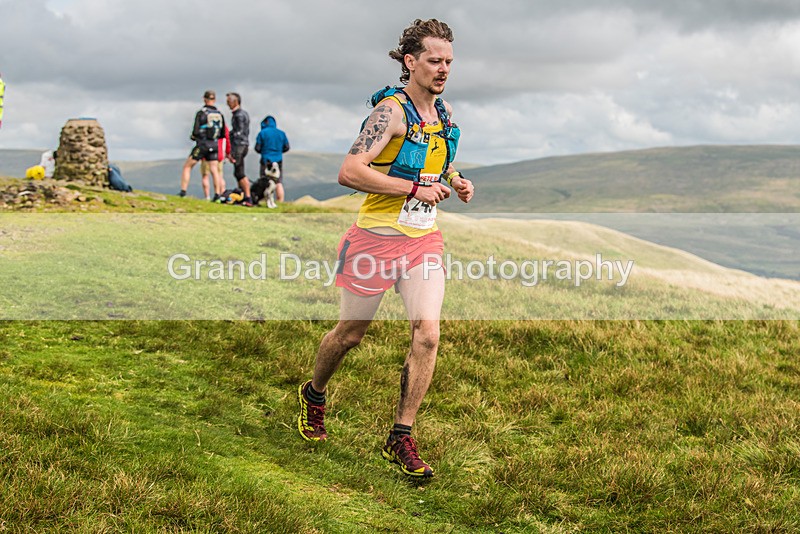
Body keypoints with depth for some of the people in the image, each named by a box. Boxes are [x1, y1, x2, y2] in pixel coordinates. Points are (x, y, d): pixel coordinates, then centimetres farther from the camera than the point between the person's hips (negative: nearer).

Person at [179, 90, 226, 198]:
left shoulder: (201, 113, -11)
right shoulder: (220, 114, 4)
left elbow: (196, 131, -13)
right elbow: (223, 134, 9)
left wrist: (193, 137, 8)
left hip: (202, 145, -4)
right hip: (214, 145, 4)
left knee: (187, 167, 6)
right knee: (214, 170, 10)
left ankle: (183, 191, 0)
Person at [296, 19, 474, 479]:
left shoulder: (444, 112, 8)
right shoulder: (391, 110, -15)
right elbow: (350, 172, -25)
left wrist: (455, 181, 6)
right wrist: (415, 188, -24)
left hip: (425, 238, 5)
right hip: (378, 237, -5)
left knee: (427, 333, -9)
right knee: (351, 333, 10)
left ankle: (401, 438, 2)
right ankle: (314, 395, 40)